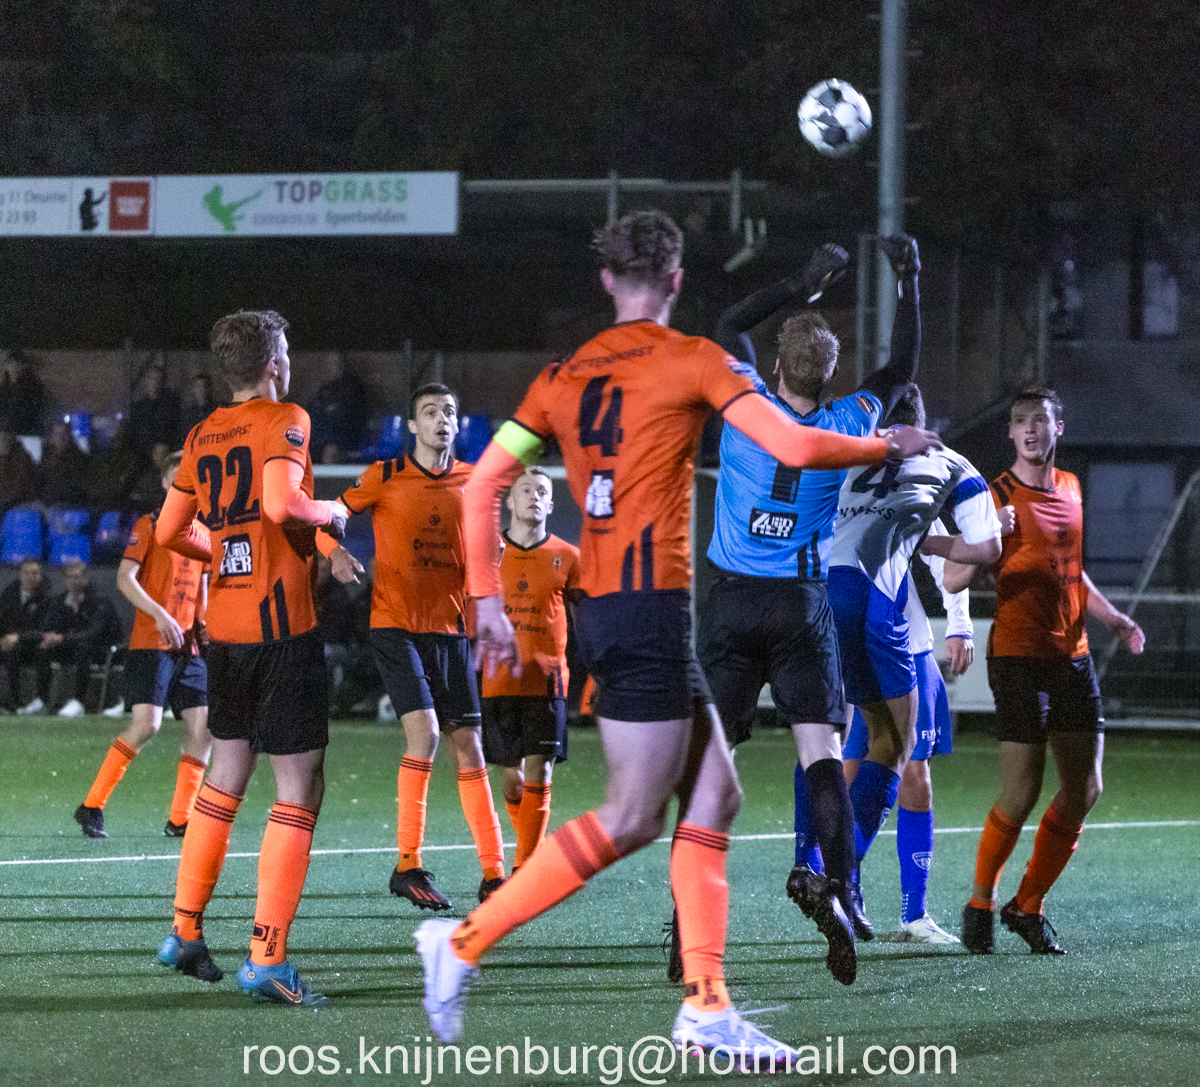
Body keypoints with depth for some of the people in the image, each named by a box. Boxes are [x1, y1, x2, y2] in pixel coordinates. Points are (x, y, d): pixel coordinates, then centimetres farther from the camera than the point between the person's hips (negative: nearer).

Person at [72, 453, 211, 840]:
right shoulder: (149, 525, -1)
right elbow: (124, 578, -9)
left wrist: (205, 626, 8)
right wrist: (159, 615, -21)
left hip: (190, 647, 6)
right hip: (150, 644, -6)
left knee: (204, 727, -3)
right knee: (147, 723, -18)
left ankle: (179, 820, 4)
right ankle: (91, 807, -8)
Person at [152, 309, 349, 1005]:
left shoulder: (204, 434, 12)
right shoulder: (285, 420, -8)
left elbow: (169, 532, 15)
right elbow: (282, 502, -25)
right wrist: (330, 515, -6)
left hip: (225, 627, 7)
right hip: (284, 627, -7)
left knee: (228, 775, 20)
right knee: (300, 790, -5)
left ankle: (186, 933, 24)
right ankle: (268, 958, -12)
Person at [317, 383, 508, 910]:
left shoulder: (472, 480, 7)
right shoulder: (385, 477, -2)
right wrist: (335, 552, -15)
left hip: (450, 629, 4)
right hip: (395, 624, -4)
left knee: (468, 743, 2)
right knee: (424, 731, -18)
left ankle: (493, 872, 6)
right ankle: (407, 865, -9)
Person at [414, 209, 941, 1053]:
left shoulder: (565, 375, 13)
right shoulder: (692, 359, -4)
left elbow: (483, 484, 11)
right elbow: (794, 447, -10)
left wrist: (488, 602, 15)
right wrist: (889, 446, 7)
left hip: (601, 605, 8)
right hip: (649, 605, -8)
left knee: (714, 793, 10)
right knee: (633, 818, -4)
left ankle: (706, 1006, 4)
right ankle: (466, 941, -8)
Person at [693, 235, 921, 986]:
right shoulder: (845, 429, -4)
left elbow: (729, 326, 13)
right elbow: (902, 369, 14)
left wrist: (804, 286, 16)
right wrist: (909, 284, 18)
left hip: (733, 605, 0)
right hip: (803, 607, 0)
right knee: (822, 755, -1)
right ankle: (838, 886, -22)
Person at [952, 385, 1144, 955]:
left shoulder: (1071, 489, 14)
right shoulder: (996, 495, -7)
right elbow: (952, 581, -13)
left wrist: (1113, 618, 16)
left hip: (1071, 654, 7)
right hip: (1018, 656, -7)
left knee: (1085, 788, 4)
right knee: (1022, 790, -11)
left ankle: (1028, 904, 16)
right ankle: (980, 903, 8)